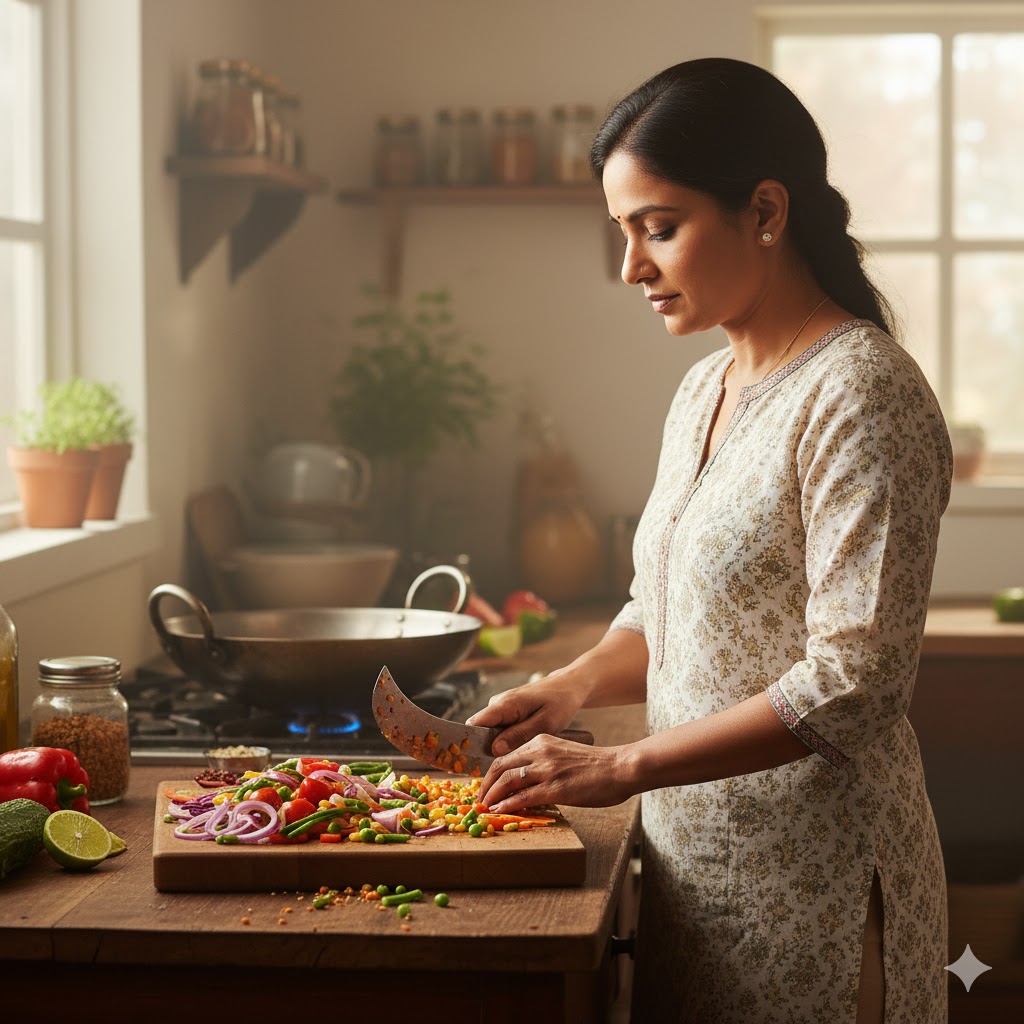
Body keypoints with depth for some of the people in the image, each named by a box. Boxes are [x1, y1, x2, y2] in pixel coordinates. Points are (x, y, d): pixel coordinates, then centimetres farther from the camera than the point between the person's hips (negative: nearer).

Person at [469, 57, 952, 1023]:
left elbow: (856, 679, -22)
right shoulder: (703, 390, 10)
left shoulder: (863, 397, -16)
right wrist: (572, 687, 0)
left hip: (808, 881, -7)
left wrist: (620, 767, -22)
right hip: (696, 861, 7)